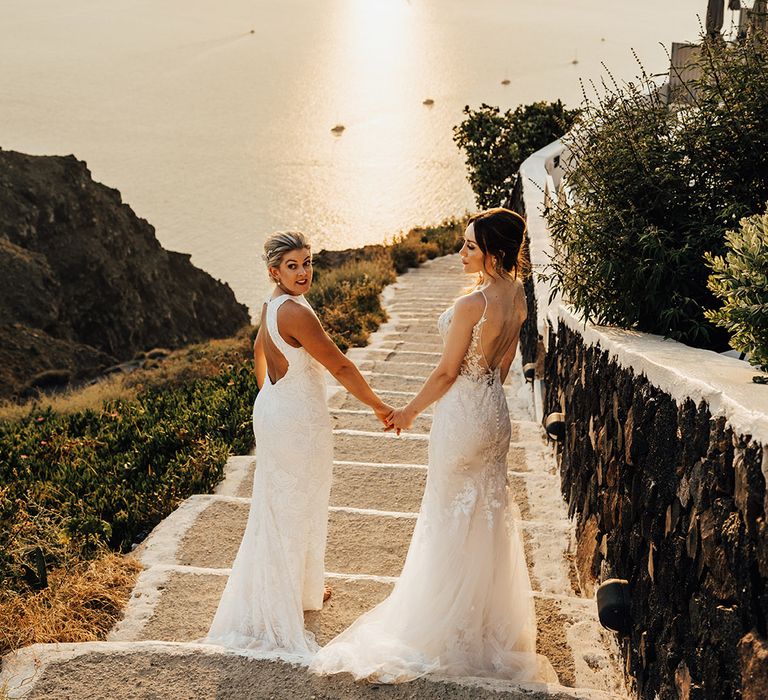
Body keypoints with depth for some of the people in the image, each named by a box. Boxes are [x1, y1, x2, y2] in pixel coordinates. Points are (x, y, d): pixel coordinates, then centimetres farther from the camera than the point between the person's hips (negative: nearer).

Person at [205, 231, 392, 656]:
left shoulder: (272, 304, 5)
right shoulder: (295, 312, -25)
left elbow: (258, 350, 21)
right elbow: (339, 367, -22)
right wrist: (379, 407, -14)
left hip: (273, 410, 10)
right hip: (299, 421, -10)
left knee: (281, 506, 22)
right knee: (293, 509, 4)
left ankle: (301, 588, 40)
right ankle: (284, 602, 17)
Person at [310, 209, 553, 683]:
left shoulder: (471, 305, -26)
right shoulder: (518, 297, -2)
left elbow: (446, 373, -17)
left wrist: (411, 412, -3)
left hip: (462, 412, -8)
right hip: (495, 412, 8)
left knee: (453, 520, 7)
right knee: (490, 513, 18)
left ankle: (449, 629, 21)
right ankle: (491, 620, 31)